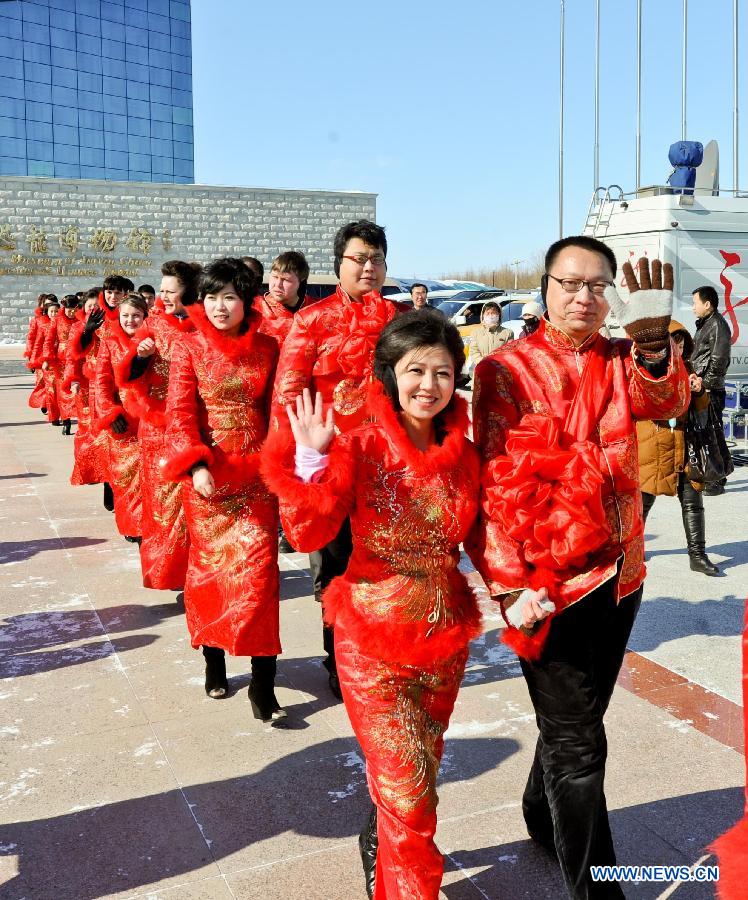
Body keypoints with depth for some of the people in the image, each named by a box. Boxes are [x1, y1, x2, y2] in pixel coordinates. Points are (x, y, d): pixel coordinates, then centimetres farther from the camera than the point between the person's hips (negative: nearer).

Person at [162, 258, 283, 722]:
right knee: (208, 567, 9)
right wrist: (196, 465, -17)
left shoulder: (266, 348, 4)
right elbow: (180, 412, -5)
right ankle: (214, 660, 28)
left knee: (258, 570, -6)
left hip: (255, 474, 0)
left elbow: (275, 409, 8)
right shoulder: (190, 347, 0)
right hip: (206, 474, 0)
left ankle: (263, 684, 0)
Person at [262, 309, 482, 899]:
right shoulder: (359, 449, -13)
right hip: (373, 637, -4)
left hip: (446, 635, 4)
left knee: (418, 776, 21)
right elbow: (310, 534, -20)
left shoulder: (464, 456, -2)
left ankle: (379, 841, 50)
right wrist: (312, 462, -30)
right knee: (409, 791, 1)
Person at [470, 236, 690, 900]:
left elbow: (666, 403, -15)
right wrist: (509, 585, -17)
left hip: (618, 576, 6)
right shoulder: (508, 369, -6)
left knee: (578, 717, 22)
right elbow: (495, 485, -10)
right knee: (577, 744, 1)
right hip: (547, 582, -5)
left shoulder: (622, 362, 8)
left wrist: (651, 338, -35)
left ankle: (544, 818, 47)